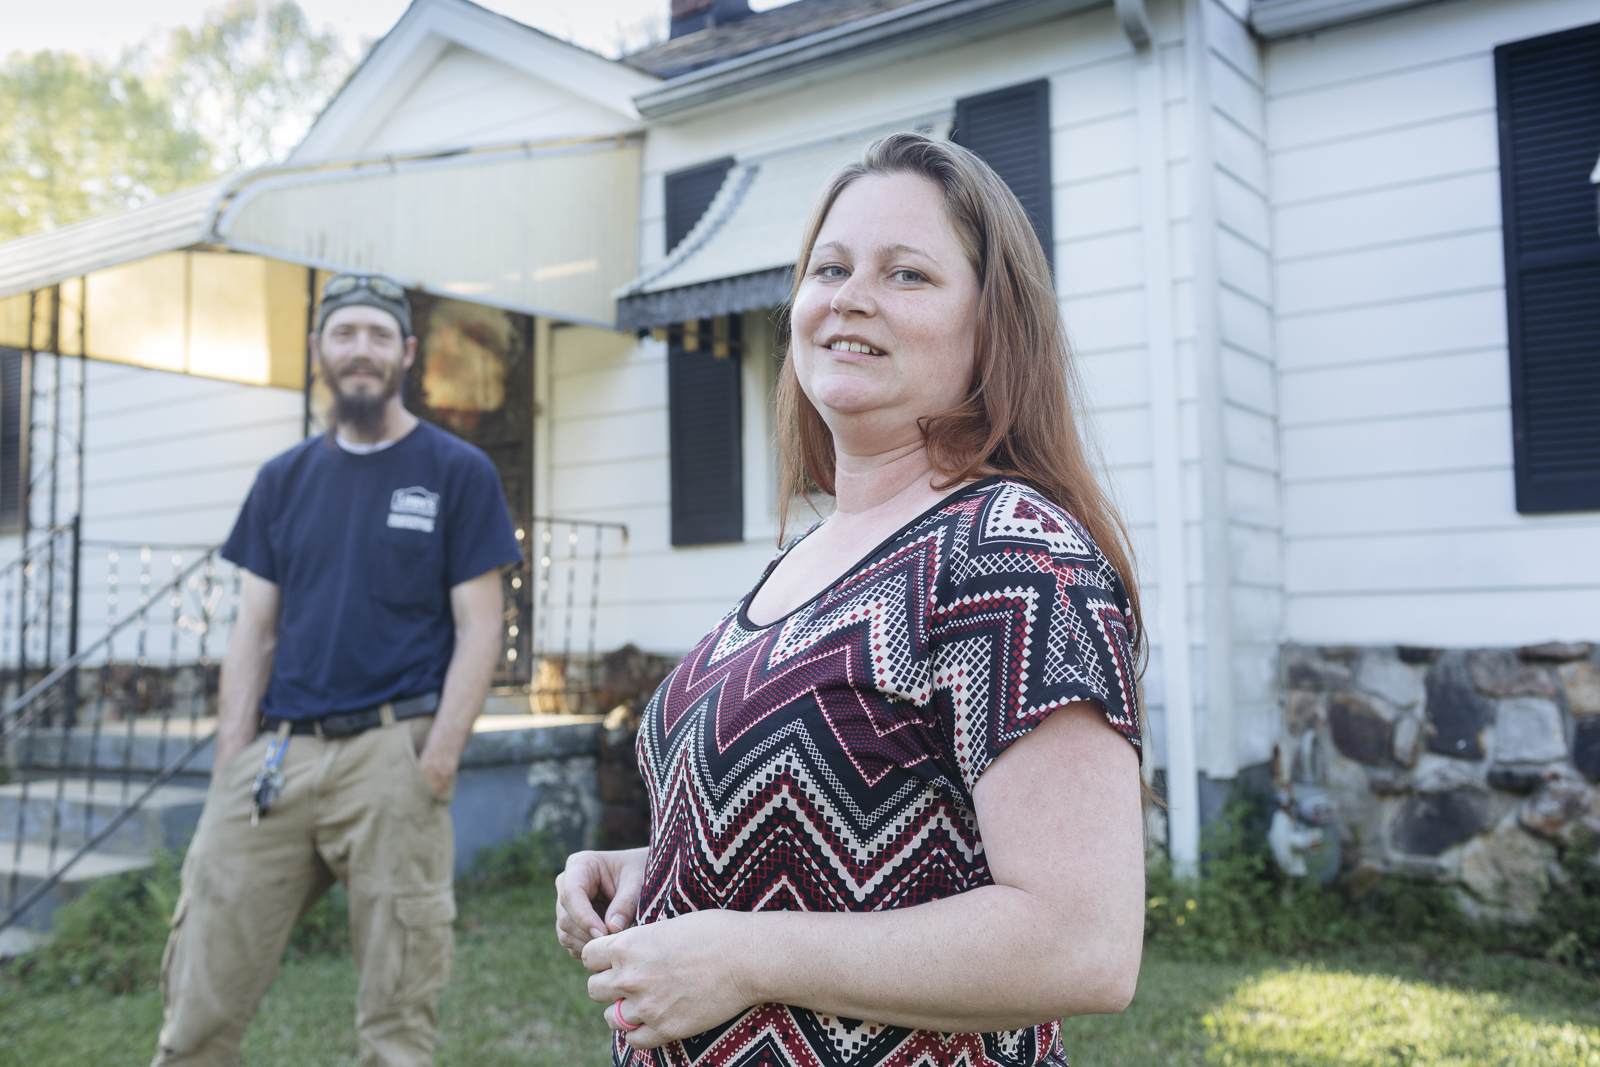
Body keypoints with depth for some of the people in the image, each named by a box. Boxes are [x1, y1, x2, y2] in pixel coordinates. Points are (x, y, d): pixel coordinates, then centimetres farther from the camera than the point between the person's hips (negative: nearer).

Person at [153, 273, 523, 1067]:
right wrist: (231, 761, 3)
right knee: (199, 1001, 4)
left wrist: (437, 760, -11)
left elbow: (478, 628, -1)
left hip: (389, 754, -3)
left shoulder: (457, 473, 4)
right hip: (276, 753, 4)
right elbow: (254, 633, 14)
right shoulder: (283, 481, 16)